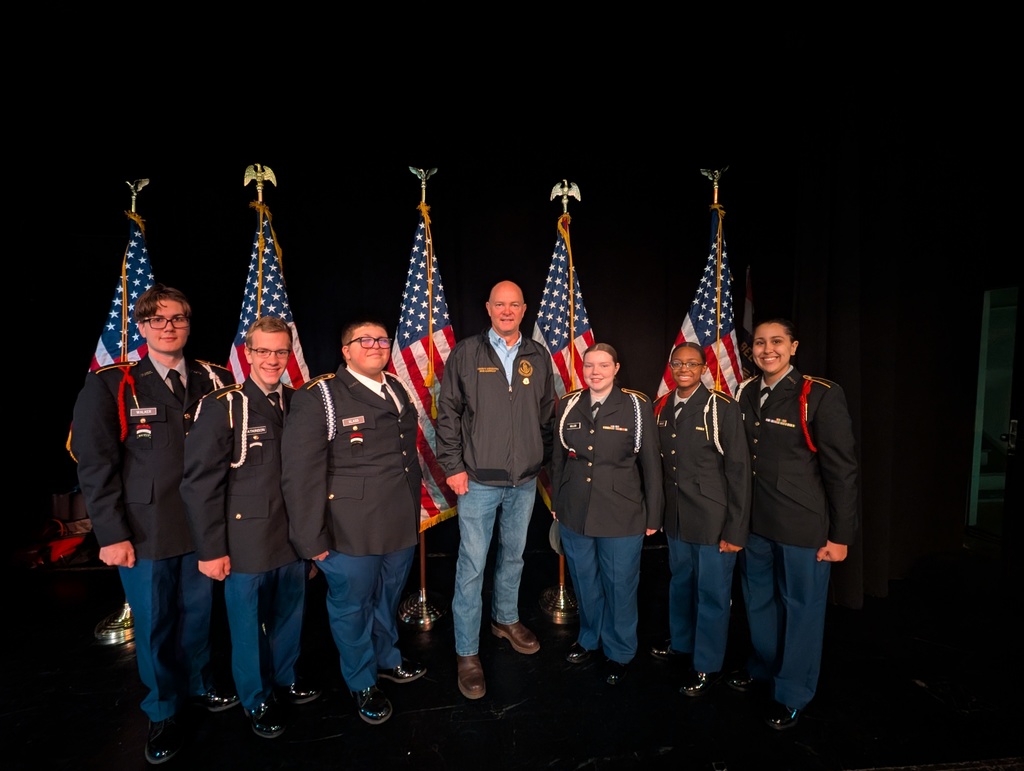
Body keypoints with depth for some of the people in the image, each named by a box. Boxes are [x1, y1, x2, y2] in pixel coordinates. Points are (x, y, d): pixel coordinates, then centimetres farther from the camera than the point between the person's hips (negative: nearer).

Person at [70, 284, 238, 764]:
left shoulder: (214, 382, 2)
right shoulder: (110, 385, -5)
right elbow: (94, 465, -6)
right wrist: (112, 535, -10)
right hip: (146, 532, -2)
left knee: (197, 614, 18)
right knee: (153, 625, 13)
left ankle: (199, 686, 43)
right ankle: (163, 713, 35)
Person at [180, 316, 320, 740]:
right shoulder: (221, 407, -12)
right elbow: (200, 484, -12)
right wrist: (211, 549, -11)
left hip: (293, 537, 4)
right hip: (246, 541, -4)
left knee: (289, 616, 20)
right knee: (248, 625, 15)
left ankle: (284, 677, 45)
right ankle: (256, 700, 38)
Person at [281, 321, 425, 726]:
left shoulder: (397, 390, 8)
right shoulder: (318, 397, -13)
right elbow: (300, 473, -14)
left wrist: (414, 509, 13)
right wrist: (313, 539, -13)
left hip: (401, 525, 6)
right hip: (352, 532, -5)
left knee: (389, 598, 23)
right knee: (353, 606, 14)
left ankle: (386, 658, 49)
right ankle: (363, 684, 38)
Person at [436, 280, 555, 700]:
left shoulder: (538, 356, 4)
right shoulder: (465, 353, -5)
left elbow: (547, 412, 10)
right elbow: (448, 412, -4)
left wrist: (543, 459, 8)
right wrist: (453, 466, -8)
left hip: (525, 480, 4)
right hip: (478, 480, -3)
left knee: (514, 555, 20)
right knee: (472, 565, 3)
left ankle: (506, 619, 44)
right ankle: (467, 654, 20)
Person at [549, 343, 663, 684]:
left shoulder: (636, 406, -8)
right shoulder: (568, 405, 1)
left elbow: (650, 463, -5)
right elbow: (558, 458, 8)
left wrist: (653, 516, -3)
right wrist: (556, 503, 12)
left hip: (622, 515, -3)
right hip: (574, 513, 3)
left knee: (620, 585, 11)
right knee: (585, 582, 19)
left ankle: (619, 653, 36)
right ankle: (589, 638, 45)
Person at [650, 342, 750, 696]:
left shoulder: (722, 408, -12)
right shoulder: (662, 408, 3)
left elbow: (739, 470, -12)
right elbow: (660, 462, 8)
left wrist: (736, 530, -12)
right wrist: (658, 510, 5)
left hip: (713, 520, -5)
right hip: (676, 517, 5)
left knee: (712, 593, 9)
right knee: (680, 583, 21)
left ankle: (707, 665, 29)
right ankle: (681, 642, 44)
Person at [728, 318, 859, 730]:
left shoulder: (821, 396, -13)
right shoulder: (746, 394, 3)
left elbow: (842, 469, -12)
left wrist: (841, 535, -10)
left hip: (802, 526, -5)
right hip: (755, 524, 5)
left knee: (801, 608, 11)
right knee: (758, 601, 20)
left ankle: (792, 693, 31)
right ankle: (762, 667, 44)